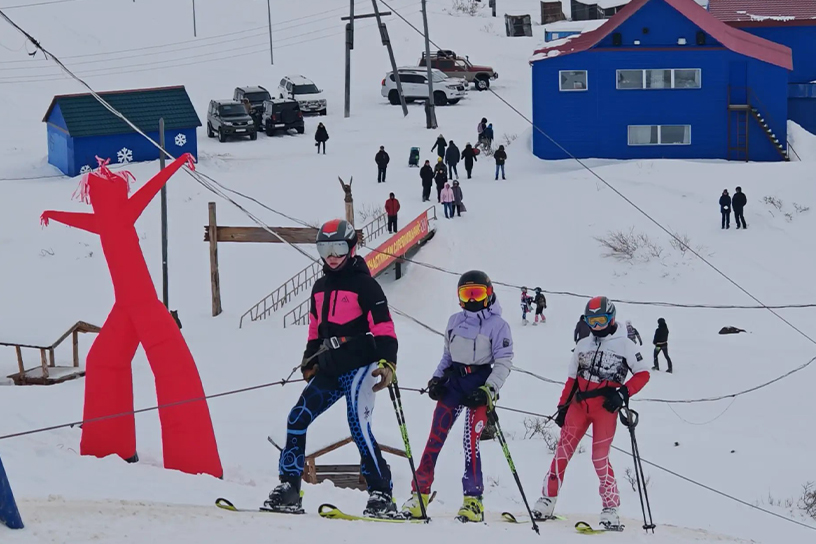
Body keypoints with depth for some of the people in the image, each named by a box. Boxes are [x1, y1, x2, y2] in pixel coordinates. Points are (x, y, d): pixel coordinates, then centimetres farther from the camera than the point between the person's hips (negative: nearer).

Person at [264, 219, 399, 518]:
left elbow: (384, 326, -11)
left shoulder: (364, 284, -5)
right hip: (329, 370, 8)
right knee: (297, 419, 0)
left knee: (358, 425, -18)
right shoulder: (320, 288, 18)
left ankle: (381, 496, -14)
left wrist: (387, 362, -21)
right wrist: (309, 362, 18)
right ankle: (288, 489, 5)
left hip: (359, 366, -8)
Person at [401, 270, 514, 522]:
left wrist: (489, 390, -15)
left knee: (471, 443, -12)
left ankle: (473, 501, -6)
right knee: (435, 437, -3)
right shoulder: (454, 321, 15)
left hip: (479, 385, -5)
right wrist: (436, 379, 7)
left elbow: (504, 362, -5)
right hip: (453, 382, 5)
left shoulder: (498, 325, -2)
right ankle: (420, 494, -2)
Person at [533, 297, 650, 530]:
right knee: (562, 451, -4)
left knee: (600, 458, -11)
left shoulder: (625, 345, 2)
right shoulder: (583, 345, 17)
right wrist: (562, 407, 13)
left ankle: (610, 509, -4)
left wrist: (623, 393, -14)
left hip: (606, 408, -4)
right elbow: (572, 379, 19)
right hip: (579, 405, 4)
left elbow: (642, 374, -1)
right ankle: (547, 500, 1)